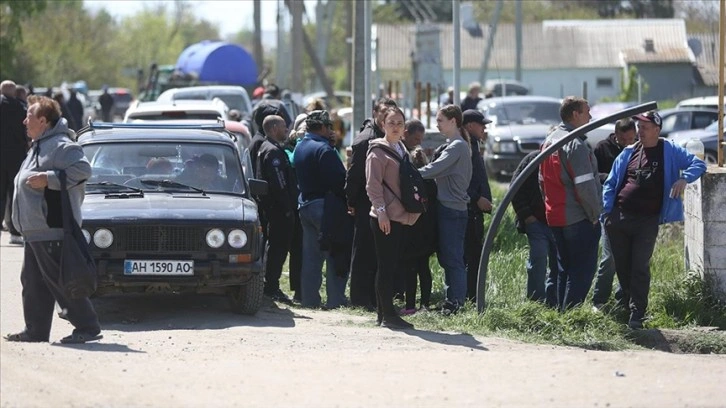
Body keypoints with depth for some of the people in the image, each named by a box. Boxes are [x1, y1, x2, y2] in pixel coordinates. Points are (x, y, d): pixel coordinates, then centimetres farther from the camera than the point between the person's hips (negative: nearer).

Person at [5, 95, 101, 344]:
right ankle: (36, 330, 16)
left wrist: (48, 179, -25)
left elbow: (82, 169, -25)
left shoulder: (61, 146, -13)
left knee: (60, 281, -9)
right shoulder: (40, 146, 20)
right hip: (35, 230, 11)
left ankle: (88, 327, -5)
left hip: (53, 230, -11)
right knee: (33, 281, 12)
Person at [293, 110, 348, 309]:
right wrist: (347, 199, -9)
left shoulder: (300, 147, 12)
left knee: (310, 255, 11)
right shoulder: (323, 149, -16)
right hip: (323, 203, -9)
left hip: (304, 202, 9)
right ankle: (335, 298, -4)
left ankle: (309, 298, 11)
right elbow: (338, 179, -20)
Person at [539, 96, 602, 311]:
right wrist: (594, 214, -10)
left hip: (555, 218, 9)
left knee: (566, 268, 16)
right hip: (579, 219, -9)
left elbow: (543, 180, 19)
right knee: (583, 269, -4)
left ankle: (562, 312, 17)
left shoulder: (549, 140, 12)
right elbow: (585, 186, -20)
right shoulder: (576, 144, -16)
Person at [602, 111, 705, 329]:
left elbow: (698, 164, -1)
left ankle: (637, 315, -9)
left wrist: (684, 178, -22)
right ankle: (628, 306, 26)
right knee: (622, 267, 9)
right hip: (619, 218, 4)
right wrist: (606, 212, 2)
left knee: (640, 267, -10)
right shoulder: (629, 153, 10)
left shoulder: (669, 151, 1)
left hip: (647, 221, -4)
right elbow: (611, 183, 13)